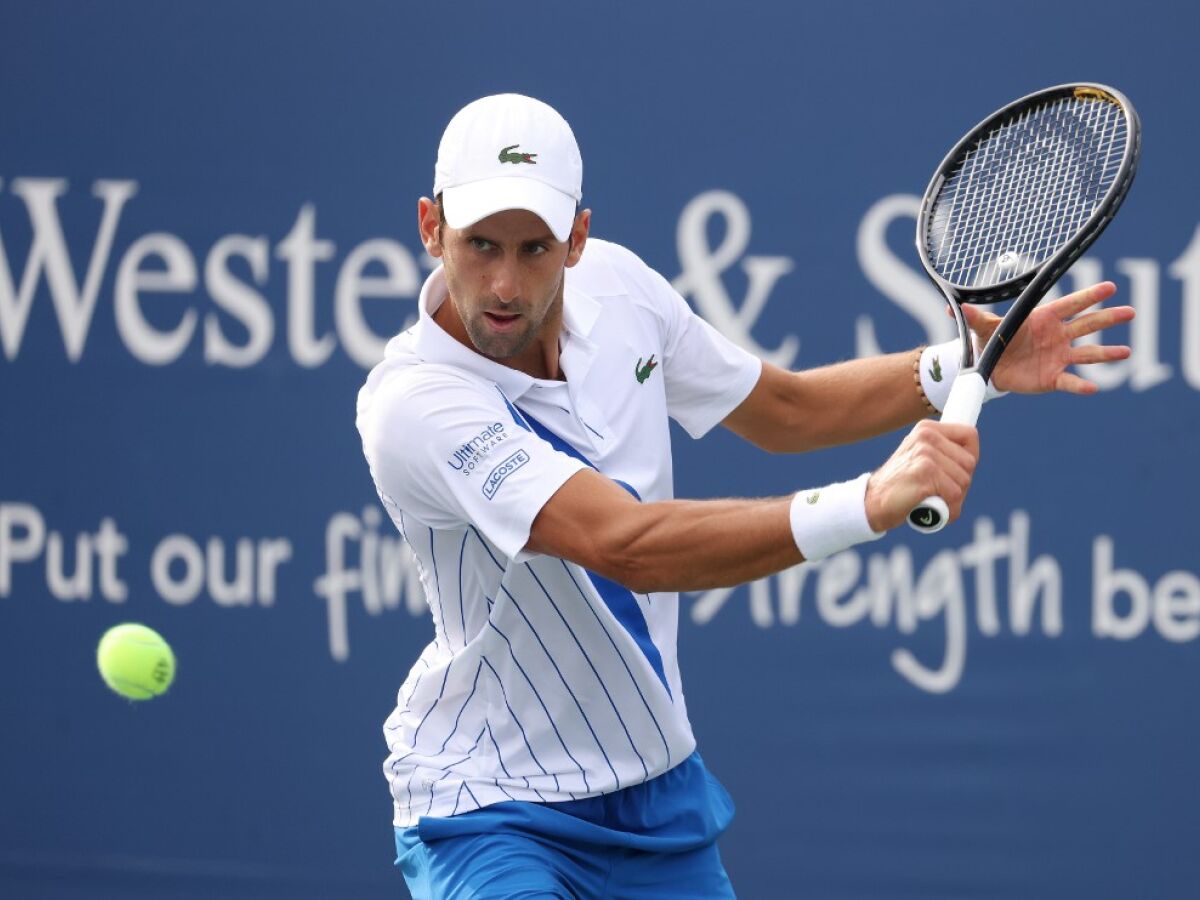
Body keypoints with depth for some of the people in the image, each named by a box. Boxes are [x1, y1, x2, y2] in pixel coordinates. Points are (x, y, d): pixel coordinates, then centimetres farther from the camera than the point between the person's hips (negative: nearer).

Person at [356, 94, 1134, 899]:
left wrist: (967, 367, 0)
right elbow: (628, 546, -38)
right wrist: (870, 502, -46)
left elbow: (780, 409, 13)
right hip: (491, 815, -7)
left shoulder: (614, 284, -5)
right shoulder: (413, 405, -28)